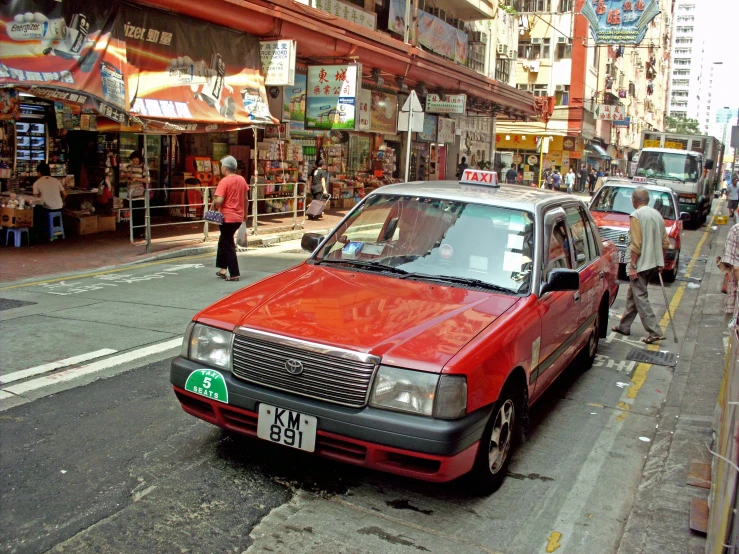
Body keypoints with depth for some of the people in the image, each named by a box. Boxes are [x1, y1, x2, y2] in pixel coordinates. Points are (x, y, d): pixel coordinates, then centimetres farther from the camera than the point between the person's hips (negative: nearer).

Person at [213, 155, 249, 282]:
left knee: (228, 245, 1)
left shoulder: (224, 181, -15)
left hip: (227, 217, -7)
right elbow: (246, 199, 12)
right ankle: (223, 269, 23)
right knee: (224, 241, 21)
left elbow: (219, 200, -23)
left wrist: (214, 207, -2)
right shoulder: (242, 180, 5)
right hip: (238, 217, 7)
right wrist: (244, 213, 22)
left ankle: (235, 274, 2)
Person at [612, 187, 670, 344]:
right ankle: (624, 326, 27)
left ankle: (654, 332, -8)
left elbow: (636, 244, -19)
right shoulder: (657, 214, 11)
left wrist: (632, 266, -15)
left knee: (640, 297, -5)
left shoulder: (636, 215, -13)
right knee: (633, 295, 18)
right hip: (654, 263, 8)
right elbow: (665, 242, 14)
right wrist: (661, 262, 22)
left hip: (641, 263, -8)